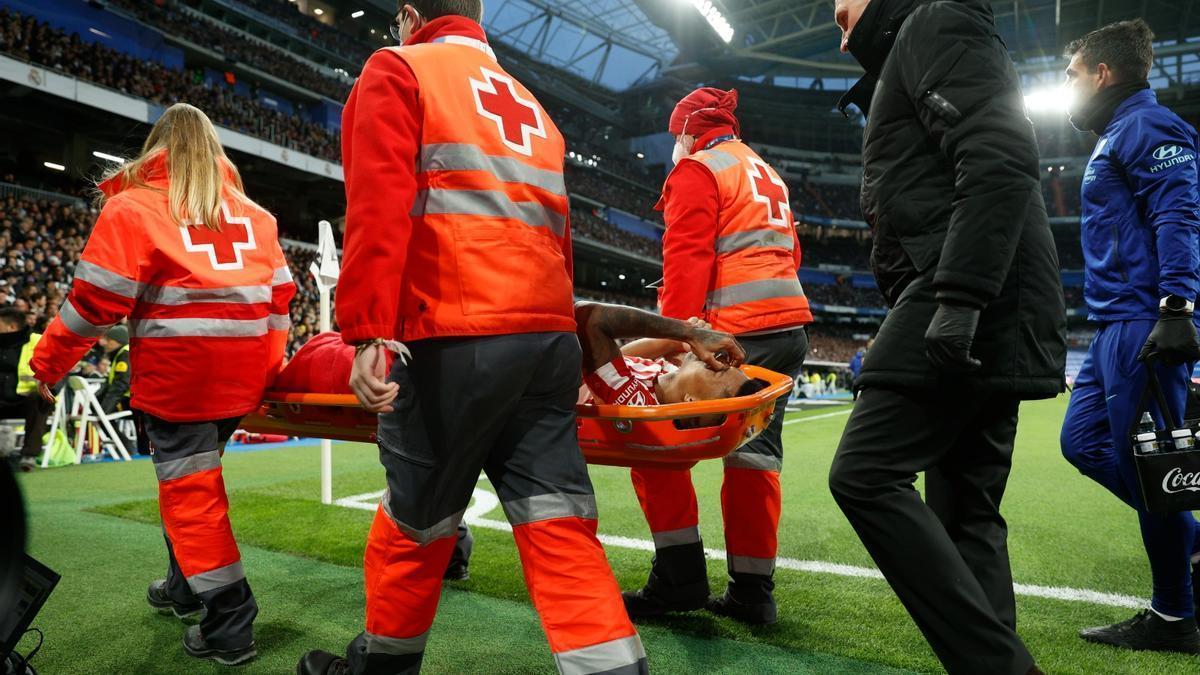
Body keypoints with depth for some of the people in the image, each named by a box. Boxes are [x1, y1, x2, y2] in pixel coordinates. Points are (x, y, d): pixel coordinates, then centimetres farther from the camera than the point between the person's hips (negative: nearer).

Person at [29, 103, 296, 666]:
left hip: (178, 367, -5)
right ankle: (186, 585, 36)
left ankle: (229, 624, 6)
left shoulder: (134, 203, 1)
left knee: (187, 484, 3)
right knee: (196, 472, 21)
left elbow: (96, 296, -4)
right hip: (245, 369, 5)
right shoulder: (251, 210, 15)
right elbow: (278, 292, 13)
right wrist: (271, 364, 21)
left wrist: (48, 363, 7)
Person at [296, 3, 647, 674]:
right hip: (549, 337, 6)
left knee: (416, 519, 10)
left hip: (455, 339, -6)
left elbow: (379, 207, -9)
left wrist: (369, 334, -16)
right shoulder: (530, 105, 27)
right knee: (558, 525, 4)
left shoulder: (398, 71, 8)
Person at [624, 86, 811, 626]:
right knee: (755, 454, 8)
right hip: (792, 324, 9)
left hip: (736, 329, -9)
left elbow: (687, 259, -12)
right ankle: (752, 591, 11)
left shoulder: (697, 169, 0)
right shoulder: (768, 174, 27)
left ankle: (680, 578, -4)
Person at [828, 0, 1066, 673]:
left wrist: (959, 297, -23)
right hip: (990, 321, 10)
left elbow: (1001, 160, -15)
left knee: (866, 473, -15)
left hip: (974, 304, -10)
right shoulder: (905, 71, 33)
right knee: (965, 509, 7)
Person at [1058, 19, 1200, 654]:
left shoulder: (1146, 126, -5)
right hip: (1118, 326, 10)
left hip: (1144, 322, -10)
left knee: (1146, 460, -5)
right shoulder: (1115, 138, 25)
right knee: (1084, 441, 10)